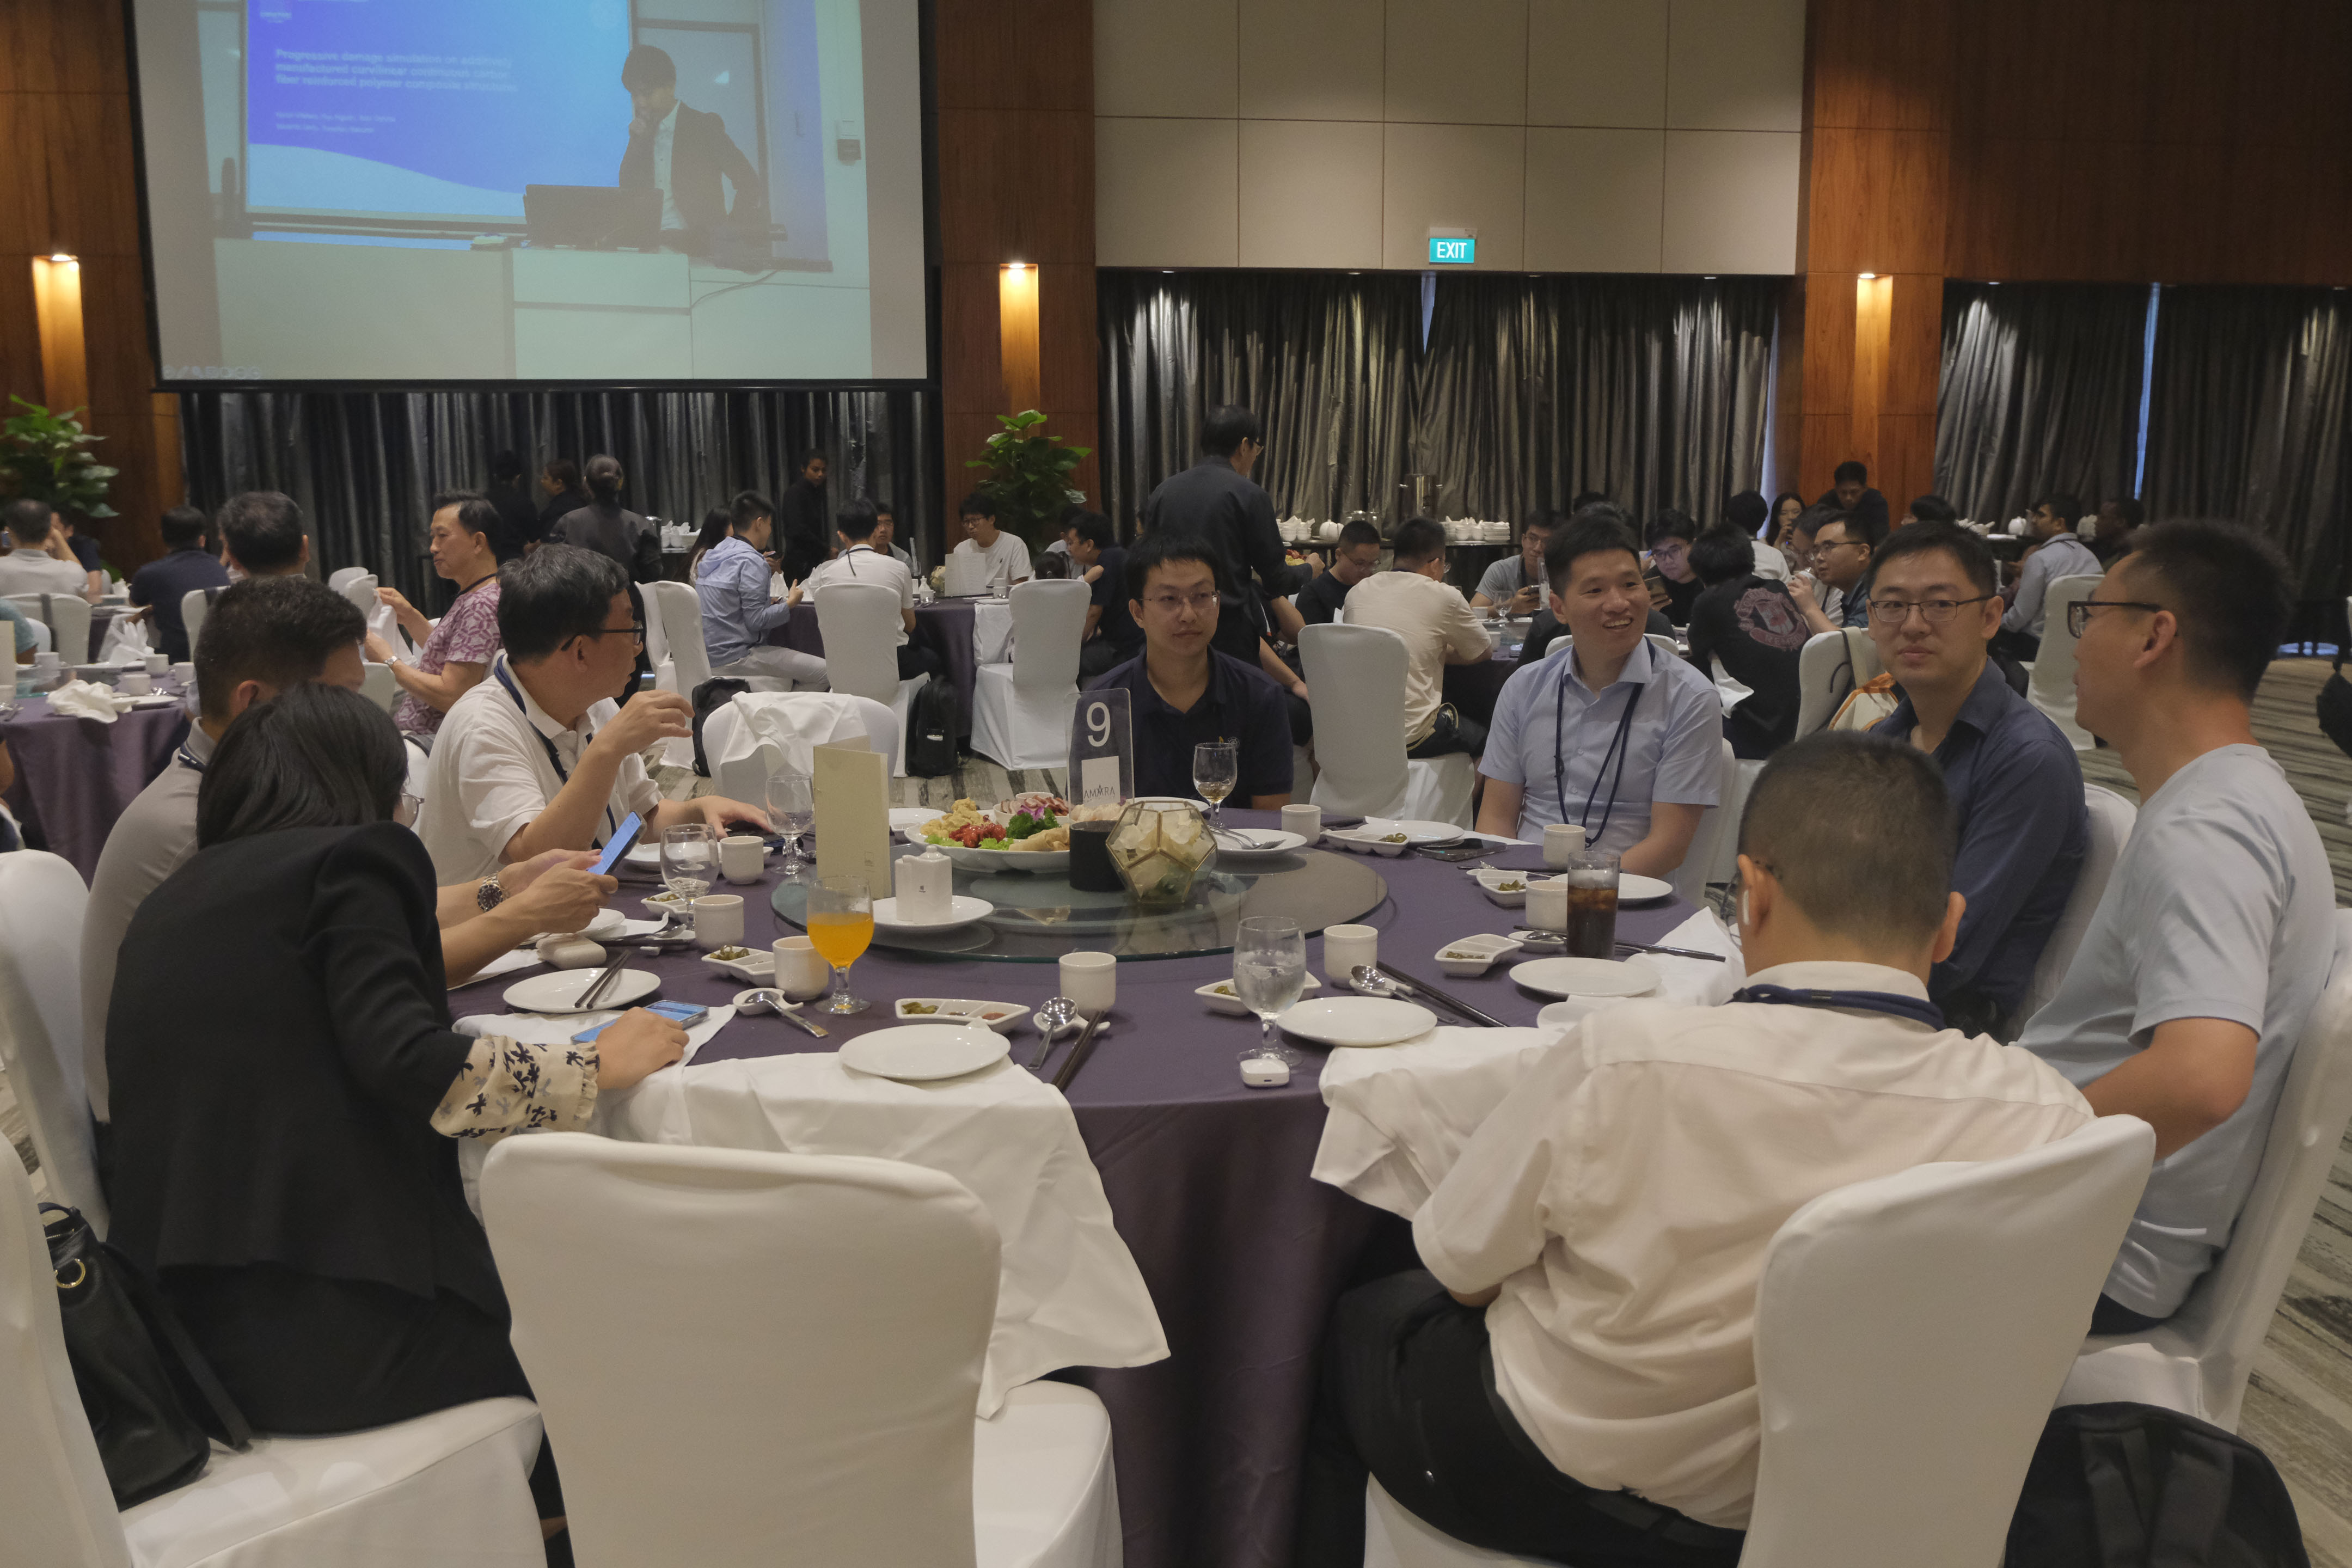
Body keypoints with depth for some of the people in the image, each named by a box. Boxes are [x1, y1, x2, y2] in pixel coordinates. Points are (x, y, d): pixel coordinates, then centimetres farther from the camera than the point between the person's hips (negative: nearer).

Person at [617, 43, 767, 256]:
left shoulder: (704, 127, 2)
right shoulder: (642, 133, 18)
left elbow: (750, 184, -3)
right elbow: (627, 190, 12)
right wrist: (638, 141, 1)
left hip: (694, 245, -5)